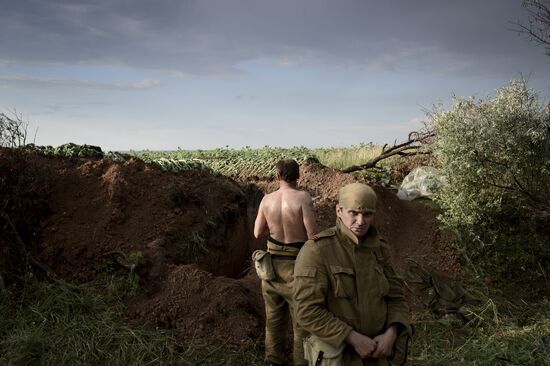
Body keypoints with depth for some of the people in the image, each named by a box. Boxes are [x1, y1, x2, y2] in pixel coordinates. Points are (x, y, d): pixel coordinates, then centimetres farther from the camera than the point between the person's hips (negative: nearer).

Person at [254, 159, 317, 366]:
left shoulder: (267, 199, -4)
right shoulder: (303, 198, -17)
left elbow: (258, 233, 3)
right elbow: (312, 234, -20)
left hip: (273, 260, 5)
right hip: (296, 262, -4)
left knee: (274, 313, 19)